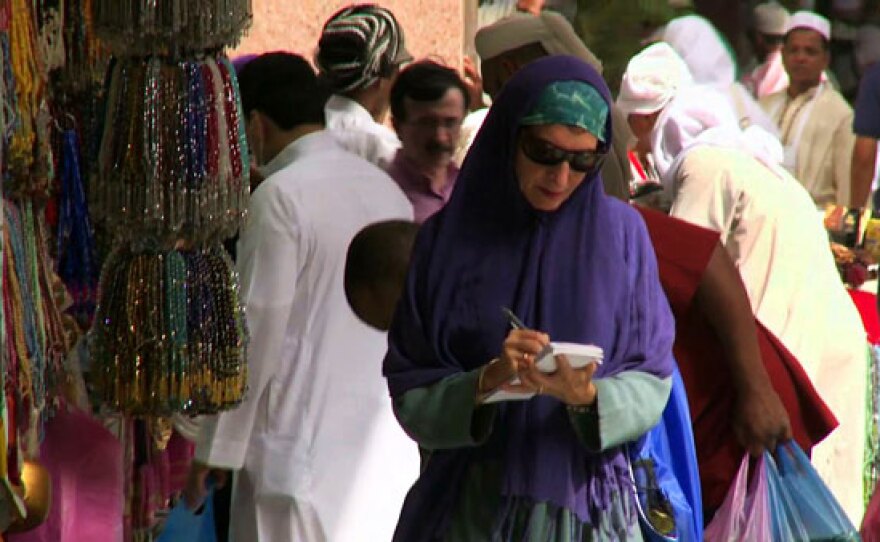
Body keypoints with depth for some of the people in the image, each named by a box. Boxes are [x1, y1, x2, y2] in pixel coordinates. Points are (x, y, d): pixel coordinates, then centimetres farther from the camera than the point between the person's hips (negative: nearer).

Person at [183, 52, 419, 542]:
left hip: (304, 446, -7)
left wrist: (216, 450, -6)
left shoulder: (281, 196, -11)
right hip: (387, 449, 7)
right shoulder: (387, 190, 12)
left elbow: (259, 330, -12)